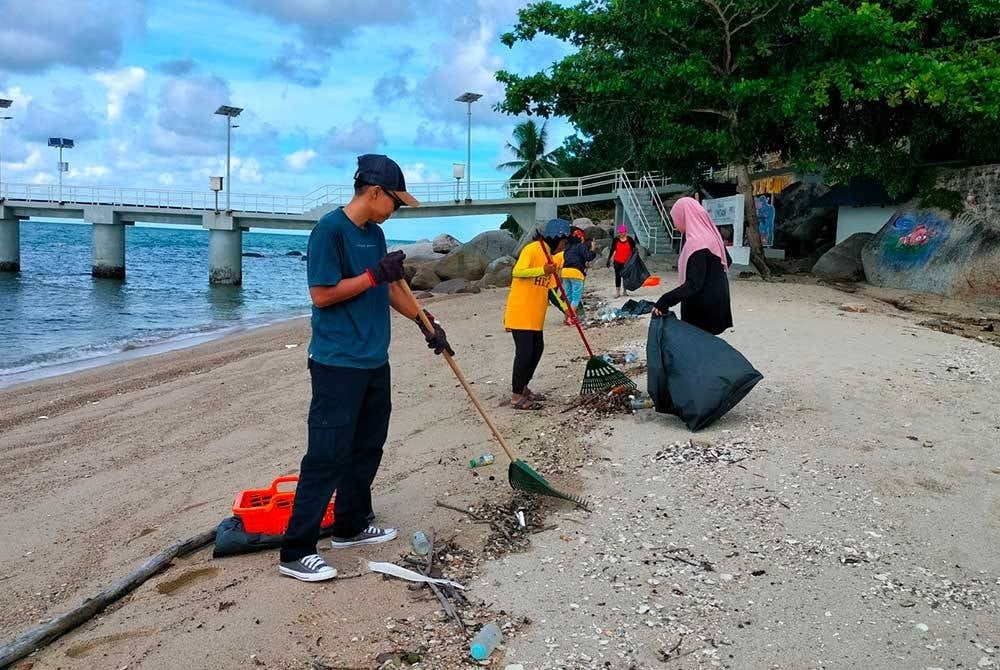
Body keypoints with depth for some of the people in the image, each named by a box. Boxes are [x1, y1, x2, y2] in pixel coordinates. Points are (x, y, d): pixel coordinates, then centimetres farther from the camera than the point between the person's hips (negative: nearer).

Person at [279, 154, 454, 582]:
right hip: (338, 365, -9)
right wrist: (374, 274, -19)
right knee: (327, 455, -7)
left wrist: (426, 324, 18)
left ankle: (351, 526, 31)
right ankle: (296, 552, 1)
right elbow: (321, 294, -18)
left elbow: (390, 287, 21)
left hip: (374, 361, 9)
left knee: (367, 448, 16)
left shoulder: (375, 234, 12)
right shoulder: (330, 229, -14)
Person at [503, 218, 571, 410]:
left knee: (537, 349, 15)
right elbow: (517, 272, -24)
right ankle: (516, 397, 0)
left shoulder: (555, 257, 14)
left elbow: (551, 288, 14)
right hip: (520, 310, -9)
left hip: (536, 313, 9)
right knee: (524, 352, -8)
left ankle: (523, 388, 29)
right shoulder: (532, 249, -13)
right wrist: (542, 270, -33)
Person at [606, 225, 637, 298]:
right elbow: (612, 250, 3)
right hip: (617, 262, 0)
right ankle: (617, 292, 5)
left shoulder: (630, 240, -5)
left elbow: (634, 250, 2)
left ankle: (625, 291, 25)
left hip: (627, 262, 0)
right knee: (617, 276, 0)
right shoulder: (615, 240, -2)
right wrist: (609, 260, 2)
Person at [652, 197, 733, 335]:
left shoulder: (696, 244, -22)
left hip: (700, 309, -9)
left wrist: (665, 301, -32)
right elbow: (728, 261, 19)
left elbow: (693, 284, -28)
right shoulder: (711, 236, 6)